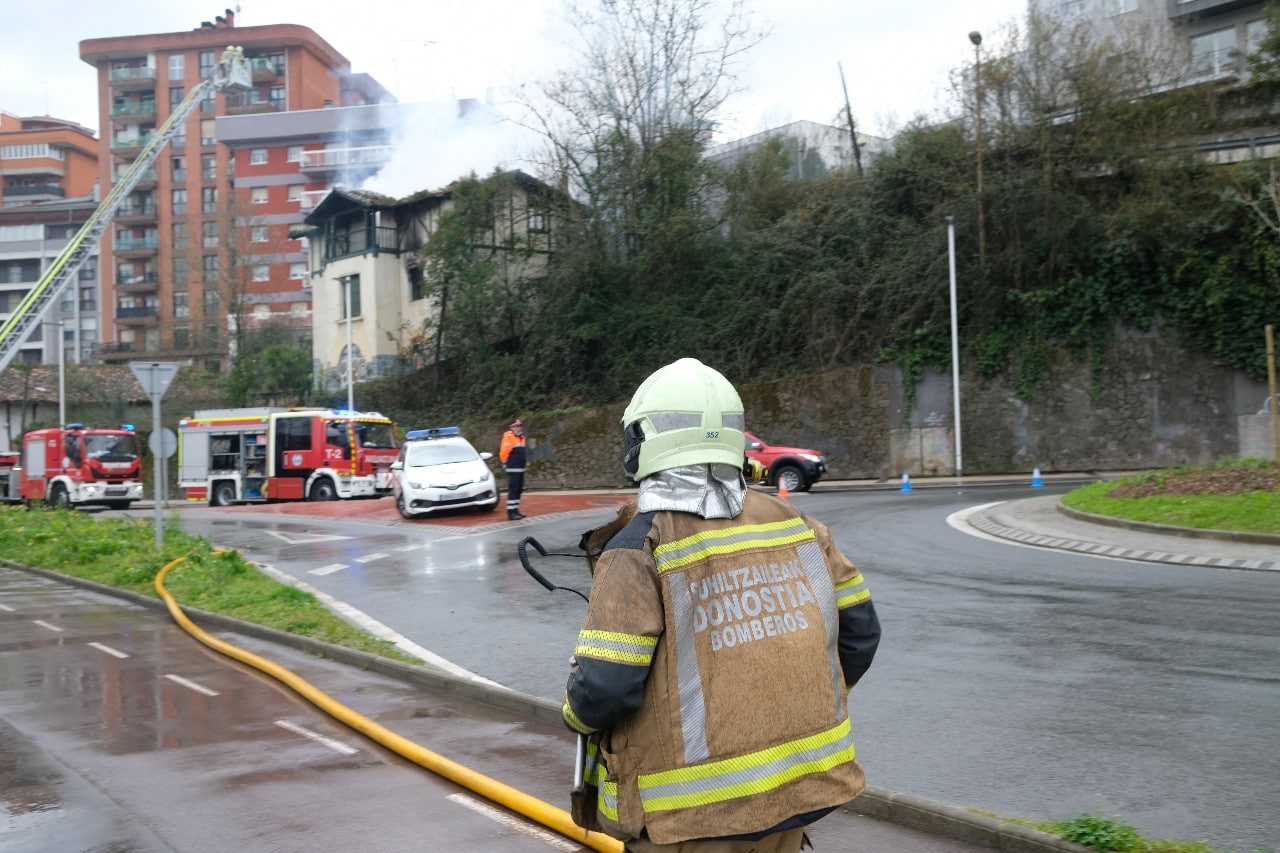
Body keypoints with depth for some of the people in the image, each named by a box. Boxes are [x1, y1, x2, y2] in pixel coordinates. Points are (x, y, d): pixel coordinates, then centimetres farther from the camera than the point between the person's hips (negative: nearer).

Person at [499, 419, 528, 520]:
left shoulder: (522, 437, 15)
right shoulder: (508, 437, -12)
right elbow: (503, 453, -15)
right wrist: (505, 463, -5)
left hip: (521, 469, 9)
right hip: (513, 469, -9)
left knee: (519, 490, 12)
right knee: (513, 490, -10)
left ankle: (515, 510, 20)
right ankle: (511, 512, -9)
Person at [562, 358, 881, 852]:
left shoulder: (639, 549, -15)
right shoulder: (795, 524, 0)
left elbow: (605, 690, -19)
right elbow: (859, 632, 6)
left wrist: (578, 713, 4)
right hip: (796, 793, 5)